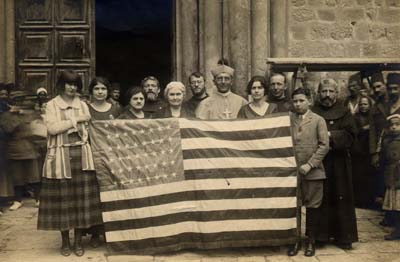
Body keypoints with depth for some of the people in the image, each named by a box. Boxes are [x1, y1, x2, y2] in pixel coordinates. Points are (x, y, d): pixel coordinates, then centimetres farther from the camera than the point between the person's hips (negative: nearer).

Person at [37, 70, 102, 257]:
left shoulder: (83, 105, 12)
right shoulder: (52, 105, 3)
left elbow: (89, 130, 9)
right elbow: (52, 128, -11)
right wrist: (76, 120, -10)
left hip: (81, 155, 2)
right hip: (60, 156, -2)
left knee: (81, 198, 1)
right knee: (63, 198, 1)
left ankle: (78, 241, 12)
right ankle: (65, 241, 15)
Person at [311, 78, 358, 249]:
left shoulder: (343, 112, 6)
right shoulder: (312, 112, 7)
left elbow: (350, 133, -6)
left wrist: (330, 135, -15)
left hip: (339, 163, 0)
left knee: (340, 199, 2)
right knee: (319, 199, 3)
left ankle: (343, 236, 11)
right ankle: (320, 235, 12)